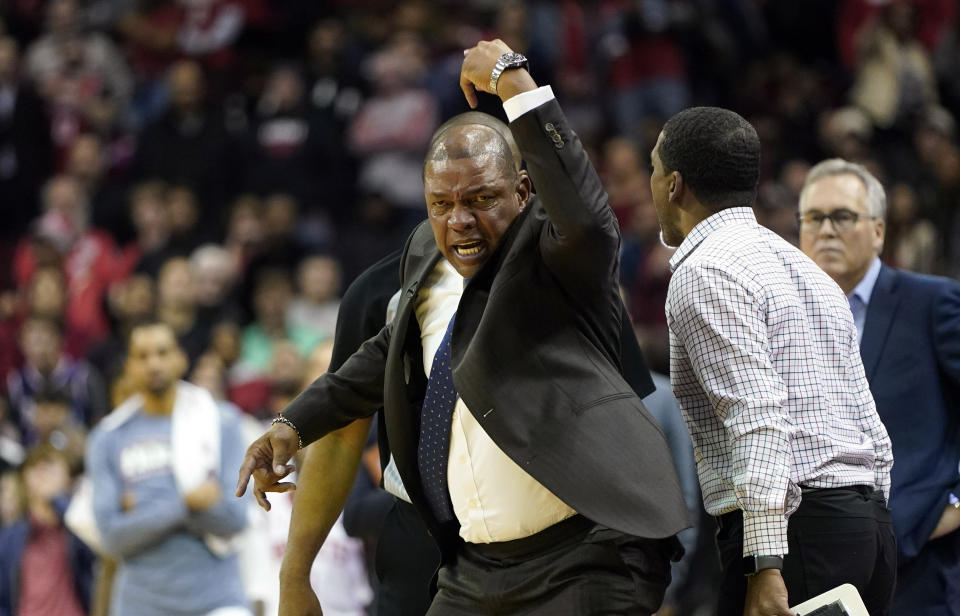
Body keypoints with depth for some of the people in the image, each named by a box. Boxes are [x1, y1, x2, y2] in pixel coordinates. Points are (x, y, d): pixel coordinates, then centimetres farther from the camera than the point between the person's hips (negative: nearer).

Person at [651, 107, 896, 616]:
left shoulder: (703, 272, -7)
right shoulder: (802, 265, 22)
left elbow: (759, 419, -19)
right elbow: (871, 431, 20)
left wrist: (766, 567, -23)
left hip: (794, 532, -9)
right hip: (866, 519, 9)